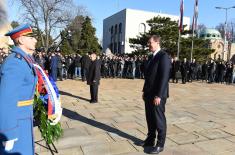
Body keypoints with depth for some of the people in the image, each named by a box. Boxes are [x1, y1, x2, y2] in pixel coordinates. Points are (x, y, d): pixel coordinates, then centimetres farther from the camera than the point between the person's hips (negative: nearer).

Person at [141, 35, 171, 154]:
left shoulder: (164, 56, -13)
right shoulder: (151, 57, 15)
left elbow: (164, 77, -20)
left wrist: (158, 95, -22)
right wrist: (145, 91, 14)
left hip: (157, 95, -8)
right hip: (149, 94, 8)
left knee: (159, 119, 3)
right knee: (150, 118, 16)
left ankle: (160, 144, 17)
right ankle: (150, 139, 30)